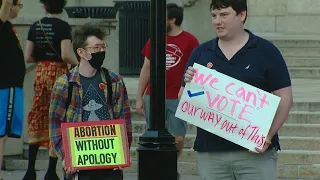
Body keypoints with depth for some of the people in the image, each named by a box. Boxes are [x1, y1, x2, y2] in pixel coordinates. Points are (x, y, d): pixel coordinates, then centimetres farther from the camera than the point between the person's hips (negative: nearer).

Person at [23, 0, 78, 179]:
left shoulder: (35, 26, 5)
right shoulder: (63, 27, -10)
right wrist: (80, 65, -2)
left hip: (40, 74, 5)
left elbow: (28, 57, 4)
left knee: (38, 119, 12)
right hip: (59, 73, -4)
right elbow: (66, 55, -20)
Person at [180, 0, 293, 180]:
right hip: (210, 152, 3)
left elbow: (284, 98, -1)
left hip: (255, 152, -3)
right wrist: (189, 83, -8)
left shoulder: (266, 51, 2)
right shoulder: (201, 53, 11)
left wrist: (269, 135, -14)